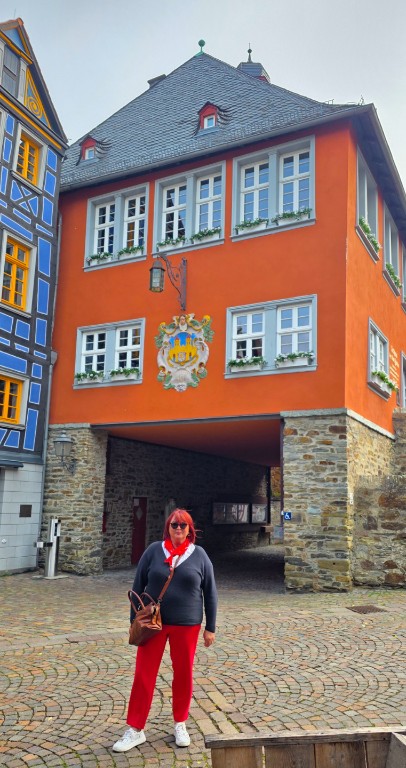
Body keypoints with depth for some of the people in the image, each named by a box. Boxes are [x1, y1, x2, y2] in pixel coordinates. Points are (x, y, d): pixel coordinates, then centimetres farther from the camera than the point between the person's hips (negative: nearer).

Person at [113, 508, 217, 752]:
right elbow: (138, 586, 2)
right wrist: (134, 621, 1)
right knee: (144, 675, 4)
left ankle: (180, 724, 31)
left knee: (183, 674, 11)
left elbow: (210, 593, 3)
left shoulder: (199, 555, -3)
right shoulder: (154, 550, -3)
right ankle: (136, 730, 17)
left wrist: (210, 627, 3)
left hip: (187, 625, 0)